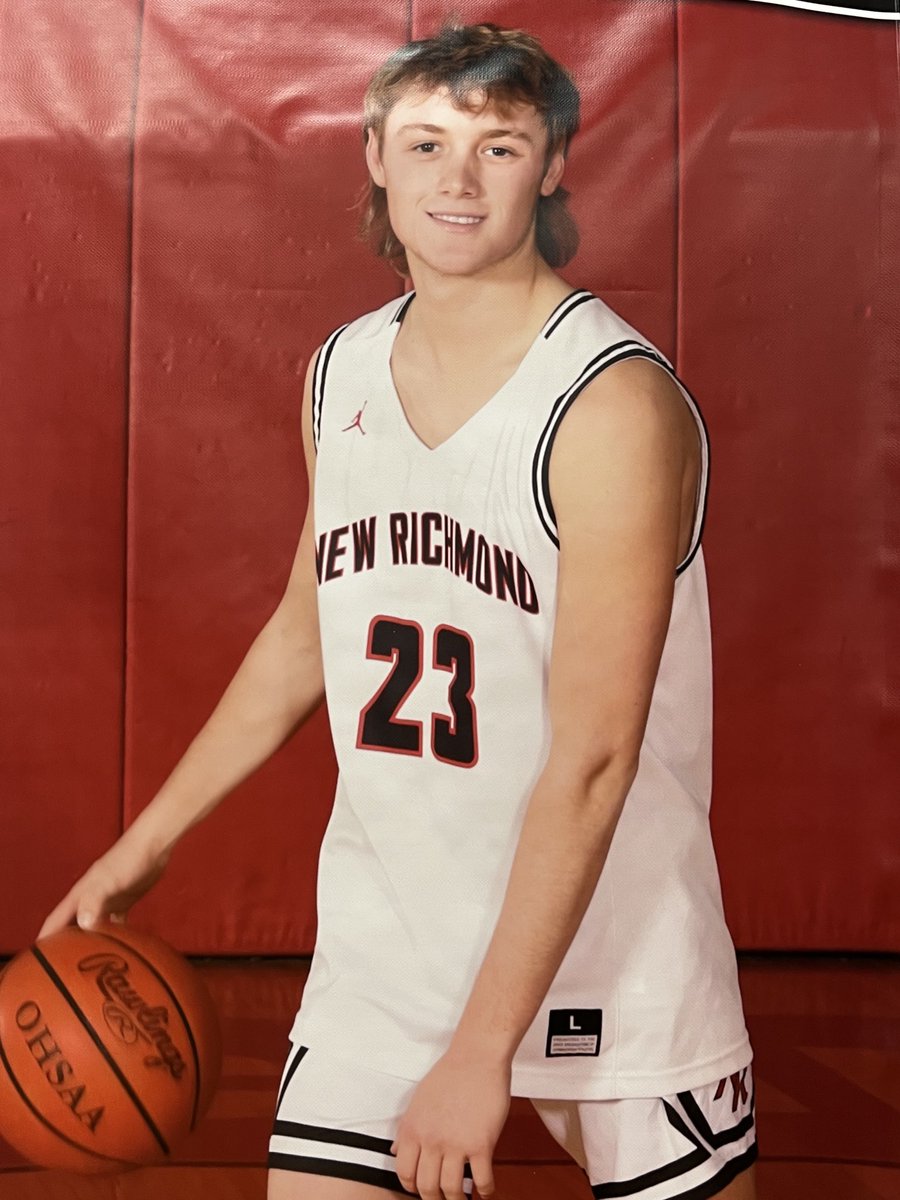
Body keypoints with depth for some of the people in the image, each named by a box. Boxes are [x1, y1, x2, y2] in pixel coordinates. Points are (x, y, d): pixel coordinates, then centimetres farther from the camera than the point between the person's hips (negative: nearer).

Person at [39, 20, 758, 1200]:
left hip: (614, 959, -4)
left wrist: (483, 1052, -21)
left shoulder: (615, 402, -18)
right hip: (384, 940, 5)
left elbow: (591, 759, -21)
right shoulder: (341, 372, 3)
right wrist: (148, 839, 20)